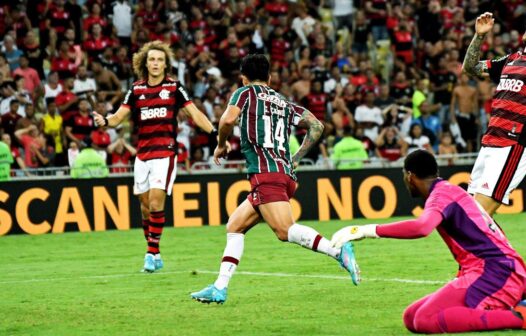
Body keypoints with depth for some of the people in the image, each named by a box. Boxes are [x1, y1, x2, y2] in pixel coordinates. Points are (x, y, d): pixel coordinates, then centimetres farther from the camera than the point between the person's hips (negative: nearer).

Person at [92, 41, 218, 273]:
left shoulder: (174, 88, 1)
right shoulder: (136, 90, 8)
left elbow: (195, 114, -1)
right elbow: (119, 116, 4)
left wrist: (215, 134, -13)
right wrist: (104, 121, -18)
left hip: (165, 152, -4)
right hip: (142, 154, 4)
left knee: (156, 201, -14)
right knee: (145, 205, 6)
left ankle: (152, 252, -8)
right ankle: (154, 255, 16)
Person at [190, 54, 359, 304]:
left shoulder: (245, 93, 8)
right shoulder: (284, 103, 24)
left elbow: (228, 119, -10)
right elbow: (316, 126, 20)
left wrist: (221, 145, 8)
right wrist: (295, 159, 24)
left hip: (265, 173, -8)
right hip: (286, 174, 8)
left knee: (285, 231, -21)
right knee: (234, 227, 13)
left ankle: (338, 251, -36)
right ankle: (219, 288, 7)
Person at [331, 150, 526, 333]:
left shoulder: (442, 193, -7)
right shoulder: (454, 192, 24)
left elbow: (421, 227, -28)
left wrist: (369, 231, -25)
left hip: (495, 273, -10)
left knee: (425, 320, -20)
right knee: (411, 317, 5)